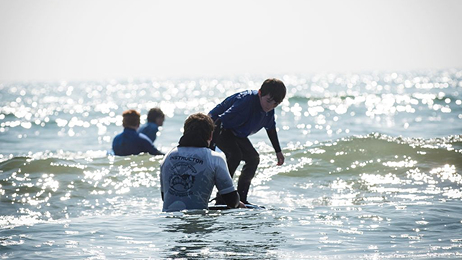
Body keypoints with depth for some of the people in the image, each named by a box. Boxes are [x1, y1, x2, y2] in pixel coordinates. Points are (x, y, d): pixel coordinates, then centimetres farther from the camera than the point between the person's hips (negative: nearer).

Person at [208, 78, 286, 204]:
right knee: (235, 155, -28)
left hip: (235, 132, 9)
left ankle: (241, 199, 12)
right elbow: (221, 121, -38)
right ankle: (221, 199, -26)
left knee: (253, 158, 7)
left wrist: (278, 151, 20)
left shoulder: (269, 108, -10)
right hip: (219, 128, -9)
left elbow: (271, 128, 12)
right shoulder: (246, 102, -37)